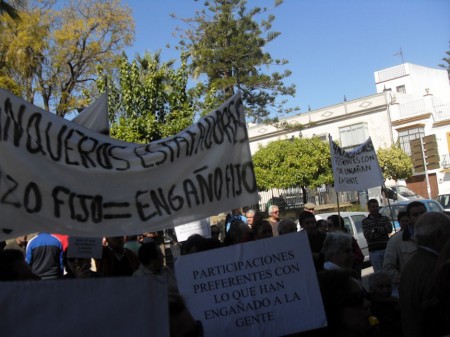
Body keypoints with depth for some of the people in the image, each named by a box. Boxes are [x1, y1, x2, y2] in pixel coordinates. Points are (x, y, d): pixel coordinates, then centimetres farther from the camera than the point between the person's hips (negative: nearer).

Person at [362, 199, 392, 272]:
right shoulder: (365, 221, 5)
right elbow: (367, 235, -9)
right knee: (378, 272, 0)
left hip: (386, 248, 2)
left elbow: (389, 229, -6)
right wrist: (382, 231, -9)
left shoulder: (385, 218, 12)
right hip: (374, 251, -2)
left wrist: (375, 230, -13)